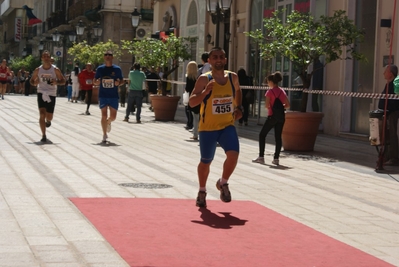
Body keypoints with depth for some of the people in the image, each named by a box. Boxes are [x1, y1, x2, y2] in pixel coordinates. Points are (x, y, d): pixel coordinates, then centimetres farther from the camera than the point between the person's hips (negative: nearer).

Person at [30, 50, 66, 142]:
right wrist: (35, 83, -13)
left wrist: (56, 82, -19)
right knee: (42, 114, -15)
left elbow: (63, 81, 3)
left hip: (51, 94, 0)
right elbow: (32, 81, 11)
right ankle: (43, 135, -12)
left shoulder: (55, 70, -4)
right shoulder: (38, 70, 0)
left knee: (49, 116, 7)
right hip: (41, 93, 0)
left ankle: (48, 121, 47)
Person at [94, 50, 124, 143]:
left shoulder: (117, 69, 2)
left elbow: (122, 81, 10)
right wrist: (97, 82, -14)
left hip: (114, 96, 0)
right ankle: (104, 135, 7)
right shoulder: (100, 69, 3)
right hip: (103, 96, 0)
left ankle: (108, 122, 38)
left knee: (113, 117, 2)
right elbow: (95, 82, 9)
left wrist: (118, 83, -13)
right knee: (104, 116, -4)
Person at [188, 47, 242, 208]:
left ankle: (223, 184, 7)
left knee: (233, 154, -20)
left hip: (227, 126, 2)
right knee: (206, 162, 10)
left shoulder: (233, 77, 2)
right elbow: (192, 102, -18)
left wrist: (238, 108, 10)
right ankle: (202, 191, 35)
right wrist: (206, 91, -32)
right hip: (208, 128, -2)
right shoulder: (204, 79, -11)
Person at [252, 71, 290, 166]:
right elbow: (288, 105, 6)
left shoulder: (270, 92, -10)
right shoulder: (282, 91, 7)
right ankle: (276, 158, 5)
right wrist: (280, 107, 13)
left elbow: (266, 105, -15)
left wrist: (269, 107, 6)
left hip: (272, 116, -5)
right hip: (281, 116, 5)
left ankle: (261, 157, 2)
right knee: (278, 137, 8)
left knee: (262, 135, 6)